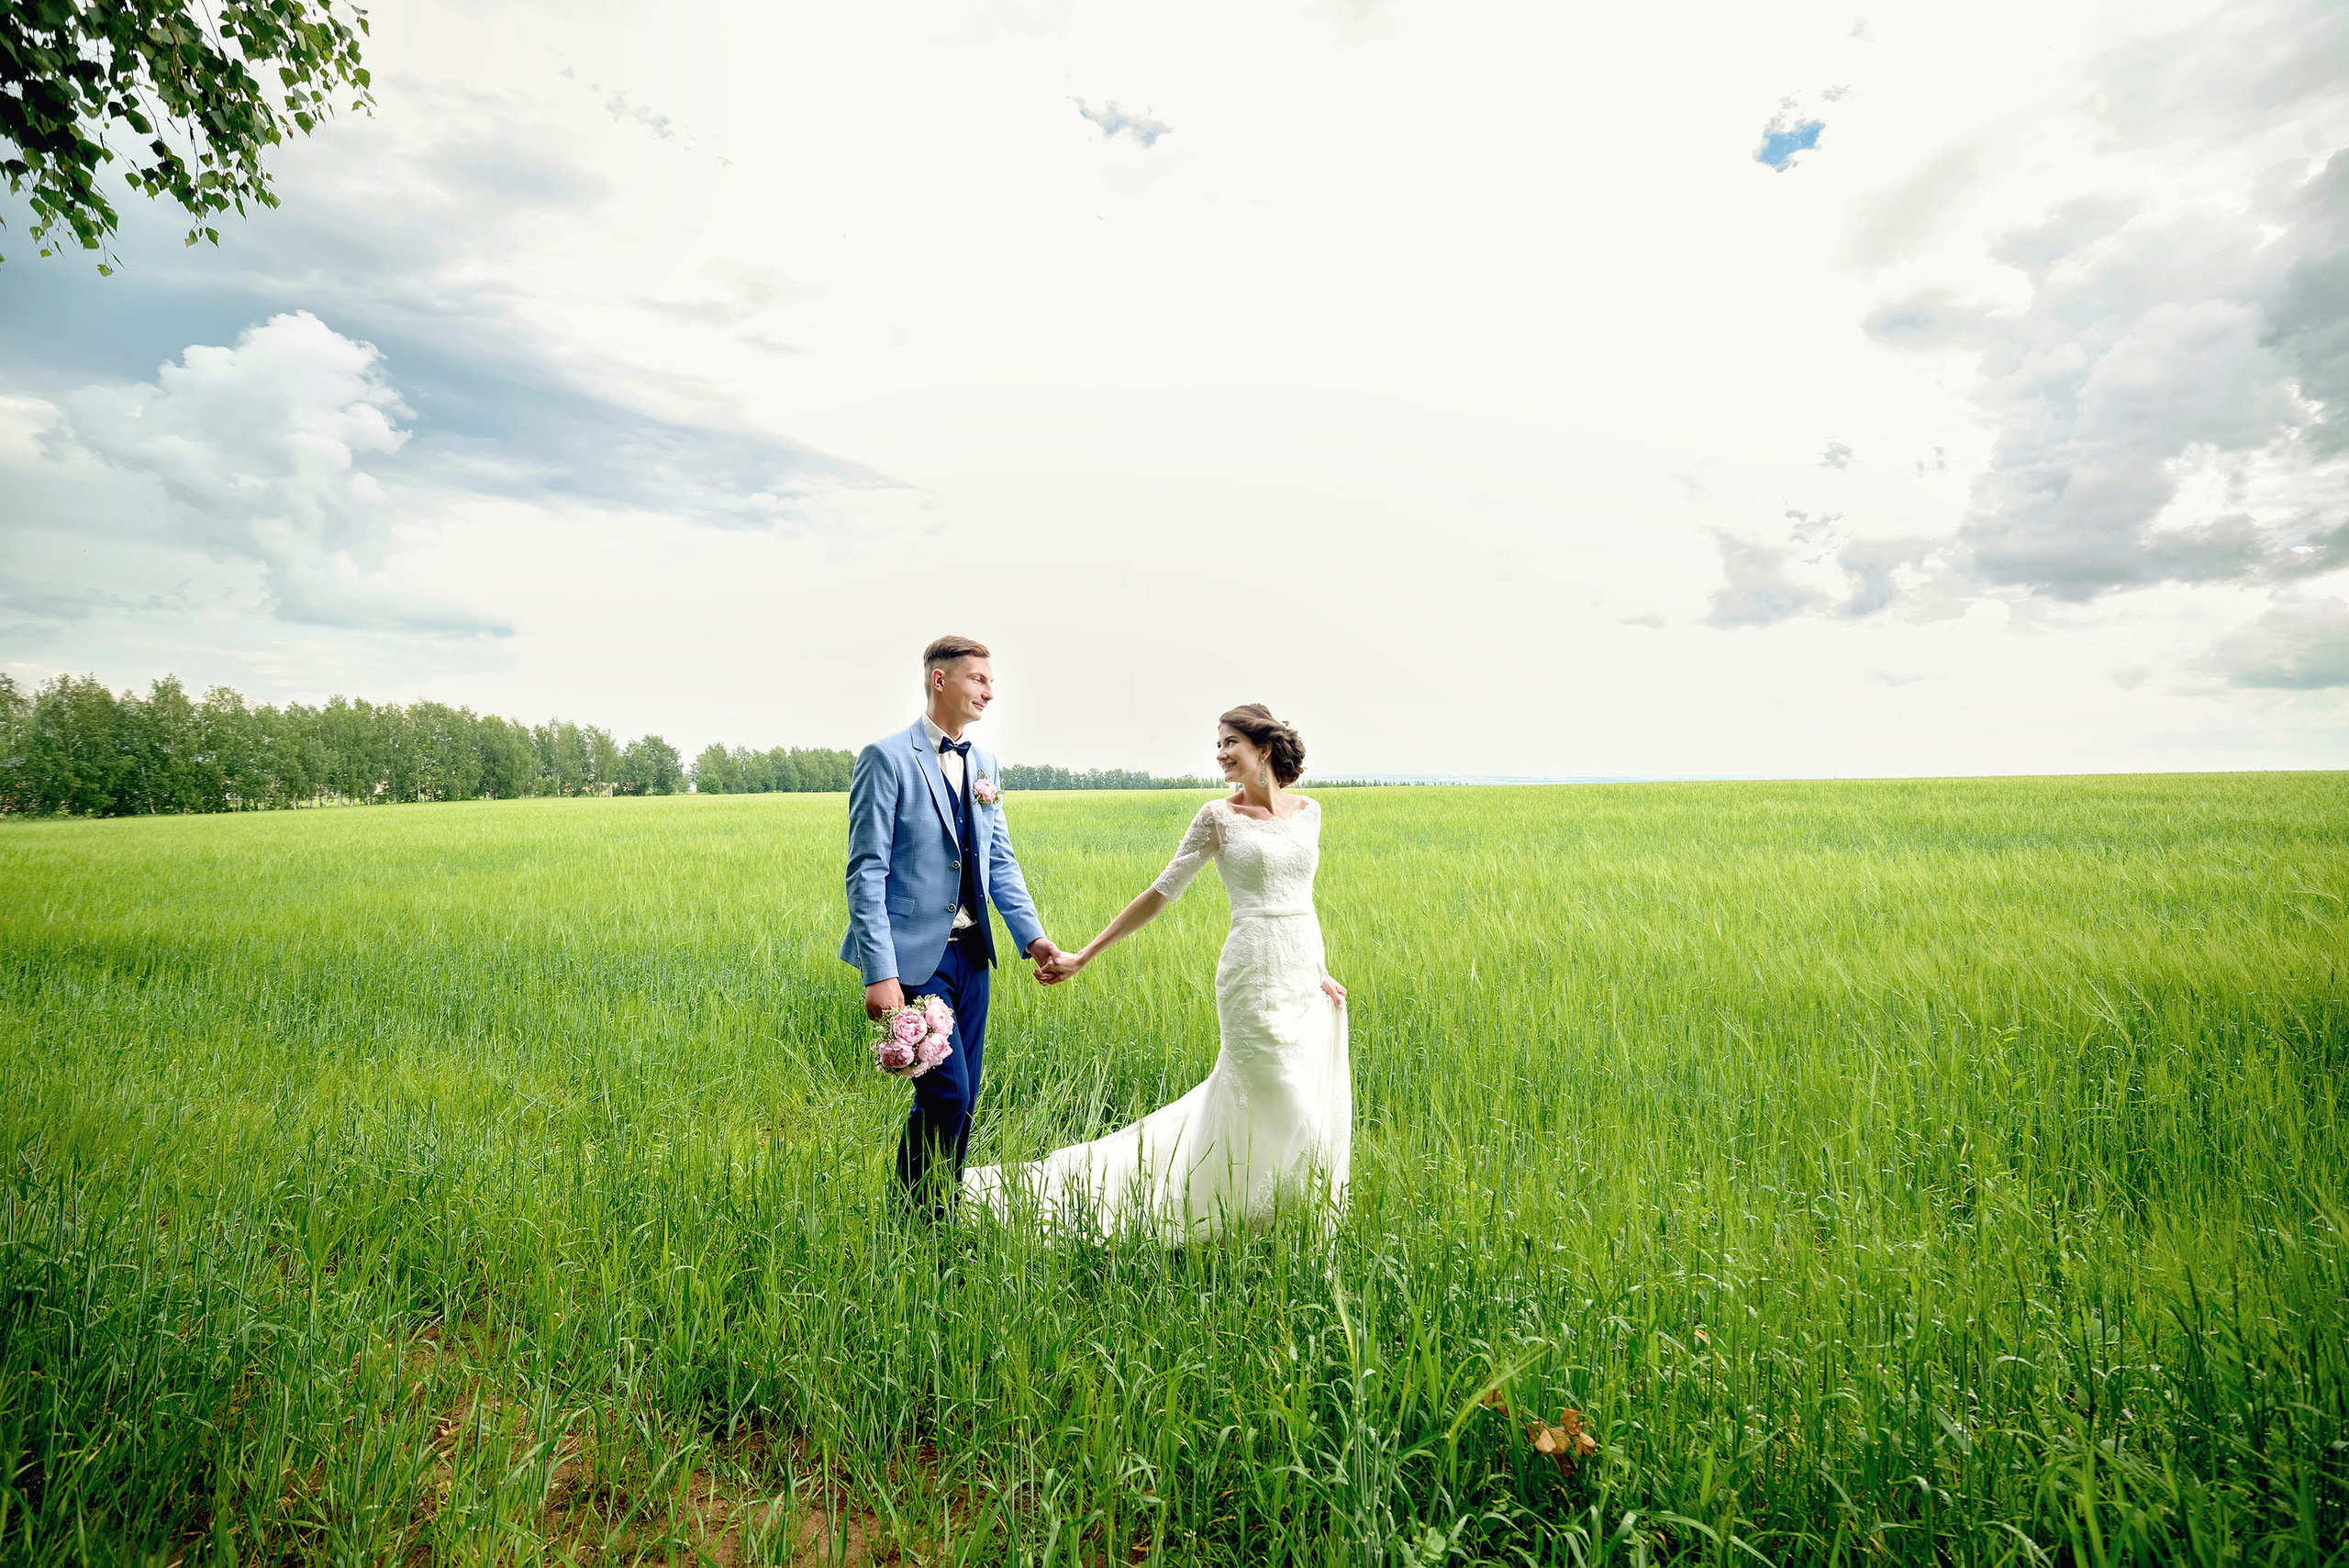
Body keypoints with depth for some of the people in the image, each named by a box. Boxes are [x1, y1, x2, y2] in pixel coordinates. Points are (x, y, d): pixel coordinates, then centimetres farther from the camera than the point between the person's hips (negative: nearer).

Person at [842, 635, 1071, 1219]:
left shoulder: (983, 765, 12)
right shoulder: (887, 757, -9)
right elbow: (866, 872, -13)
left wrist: (1032, 934, 0)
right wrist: (879, 973, -19)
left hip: (971, 952, 7)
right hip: (915, 955, -7)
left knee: (964, 1097, 11)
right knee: (946, 1093, -7)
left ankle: (943, 1215, 27)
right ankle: (915, 1220, 15)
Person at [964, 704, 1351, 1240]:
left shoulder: (1308, 811, 9)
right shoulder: (1217, 817, -3)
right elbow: (1162, 892, -1)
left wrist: (1317, 967, 14)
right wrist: (1084, 956, -3)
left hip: (1307, 978, 5)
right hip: (1255, 976, -5)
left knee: (1315, 1111, 11)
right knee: (1284, 1114, -3)